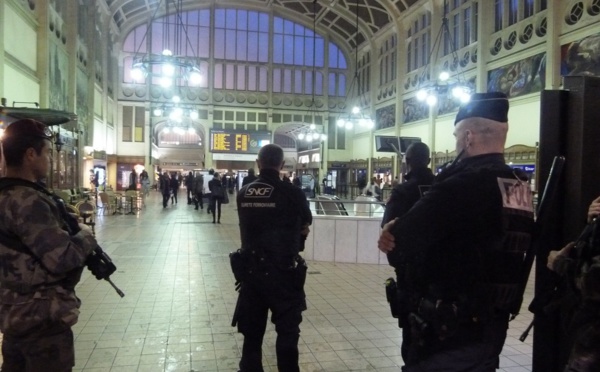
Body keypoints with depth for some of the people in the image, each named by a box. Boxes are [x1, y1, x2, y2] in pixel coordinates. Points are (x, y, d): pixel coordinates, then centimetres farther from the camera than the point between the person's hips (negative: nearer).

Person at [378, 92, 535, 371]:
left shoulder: (462, 185, -22)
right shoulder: (521, 187, 5)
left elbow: (400, 243, -19)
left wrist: (395, 236, 2)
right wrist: (405, 233, 0)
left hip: (448, 330, -8)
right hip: (492, 325, 9)